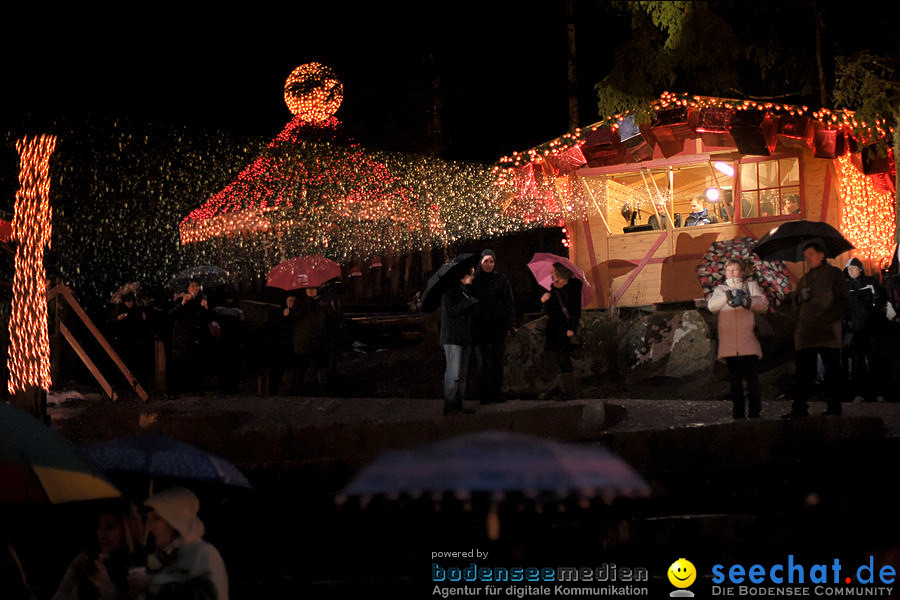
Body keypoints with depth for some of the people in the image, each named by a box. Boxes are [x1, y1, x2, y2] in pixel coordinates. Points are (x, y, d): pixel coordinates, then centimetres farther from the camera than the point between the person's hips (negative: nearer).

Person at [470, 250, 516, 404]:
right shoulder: (474, 280, 6)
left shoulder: (501, 280, 5)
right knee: (481, 360, -5)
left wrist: (510, 325, -4)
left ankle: (496, 393, 8)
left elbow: (510, 303, 4)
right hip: (479, 326, -1)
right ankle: (483, 394, -3)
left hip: (498, 326, 1)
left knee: (497, 360, 3)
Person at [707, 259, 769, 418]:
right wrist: (727, 297, -16)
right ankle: (738, 412, 7)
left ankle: (754, 411, -4)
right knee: (735, 380, 3)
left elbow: (764, 304, 2)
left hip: (749, 343, -1)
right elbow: (712, 306, 0)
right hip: (729, 345, 2)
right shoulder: (720, 289, 20)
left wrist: (748, 302, -16)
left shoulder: (751, 286, 17)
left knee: (752, 379, -7)